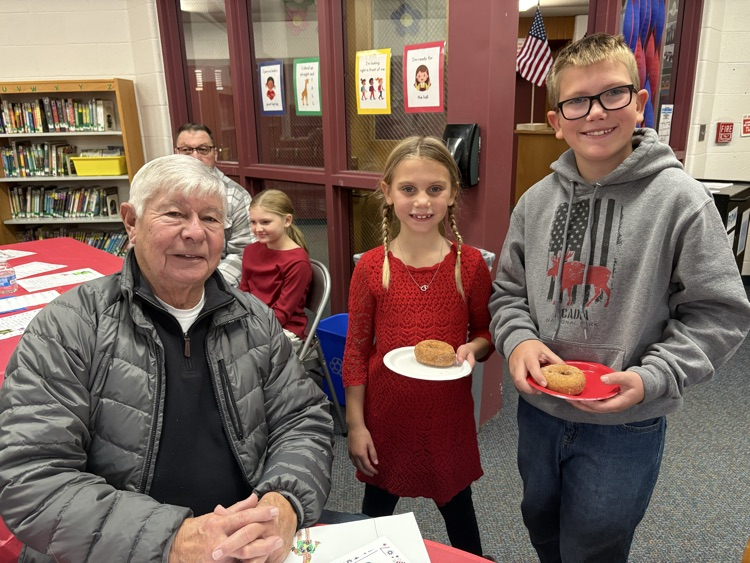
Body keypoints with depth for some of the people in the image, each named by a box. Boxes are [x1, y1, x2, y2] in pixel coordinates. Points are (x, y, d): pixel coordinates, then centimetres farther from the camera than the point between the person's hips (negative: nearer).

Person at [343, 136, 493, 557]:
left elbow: (486, 332, 4)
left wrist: (473, 349, -19)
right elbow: (356, 350, -4)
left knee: (457, 506, 21)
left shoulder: (470, 263, -8)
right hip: (386, 413, 0)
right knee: (378, 506, 21)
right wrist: (356, 424, -4)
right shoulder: (371, 267, -10)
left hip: (449, 412, 0)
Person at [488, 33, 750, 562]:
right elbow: (509, 290, 5)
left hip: (626, 426, -4)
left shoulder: (680, 200, -14)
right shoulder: (537, 201, -3)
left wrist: (652, 379, -22)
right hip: (539, 409, 4)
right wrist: (518, 340, -14)